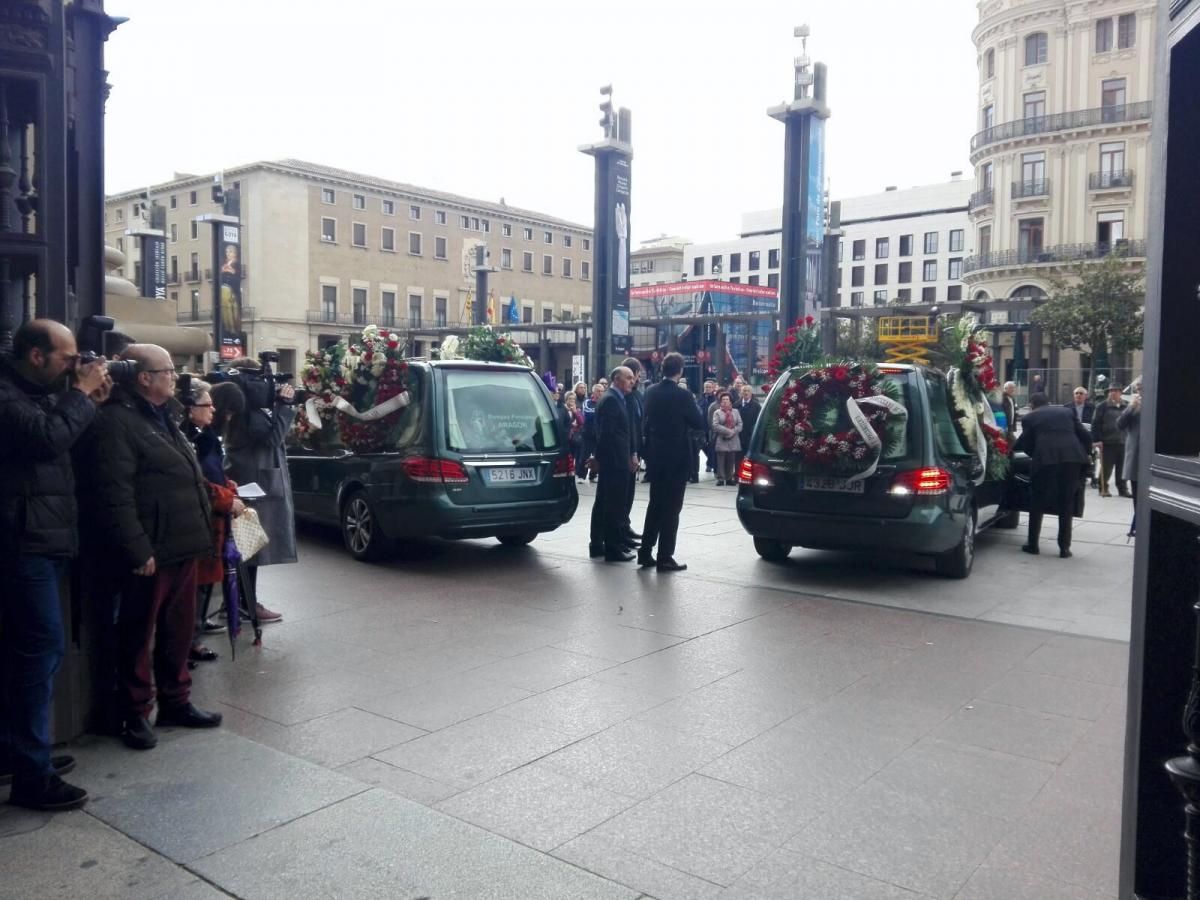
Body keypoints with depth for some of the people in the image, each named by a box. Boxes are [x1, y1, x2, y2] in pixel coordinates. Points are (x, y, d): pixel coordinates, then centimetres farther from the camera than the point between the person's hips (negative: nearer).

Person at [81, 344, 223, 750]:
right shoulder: (117, 421, -13)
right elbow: (115, 496, -21)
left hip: (183, 546, 9)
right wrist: (137, 550, -23)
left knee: (179, 630, 17)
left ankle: (176, 701, 30)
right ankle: (136, 714, 17)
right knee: (139, 635, 5)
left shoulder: (161, 417, 18)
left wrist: (198, 533, 21)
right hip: (151, 552, -9)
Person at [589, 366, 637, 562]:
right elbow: (607, 434, -20)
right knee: (615, 505, -6)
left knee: (603, 502, 14)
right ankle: (613, 548, -1)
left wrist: (630, 455, 13)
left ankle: (597, 545, 22)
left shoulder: (614, 399, 17)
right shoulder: (611, 400, -14)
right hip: (614, 461, -11)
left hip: (611, 461, 11)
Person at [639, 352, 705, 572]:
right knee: (671, 508, 0)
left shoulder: (651, 392, 2)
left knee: (655, 504, 16)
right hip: (677, 457, -6)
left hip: (655, 456, 6)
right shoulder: (682, 394, -15)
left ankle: (646, 552, 18)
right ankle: (665, 558, 2)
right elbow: (699, 423, -8)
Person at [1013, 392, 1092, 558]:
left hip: (1046, 458, -2)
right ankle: (1064, 547, 11)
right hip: (1072, 457, 2)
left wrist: (1011, 449, 31)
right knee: (1067, 504, 12)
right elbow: (1086, 436, 16)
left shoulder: (1030, 418, 16)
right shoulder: (1067, 412, 23)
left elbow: (1025, 443, 12)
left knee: (1038, 502, 13)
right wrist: (1084, 453, 29)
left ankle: (1032, 544, 17)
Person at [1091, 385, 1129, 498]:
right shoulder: (1103, 406, -4)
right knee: (1106, 467, 2)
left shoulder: (1126, 406, 10)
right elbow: (1096, 424, -8)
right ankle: (1103, 488, 13)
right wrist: (1096, 440, -14)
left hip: (1123, 442, 4)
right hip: (1107, 442, -4)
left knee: (1122, 467, 9)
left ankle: (1122, 489, 18)